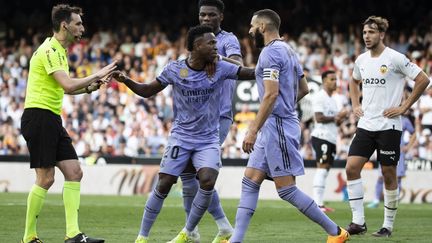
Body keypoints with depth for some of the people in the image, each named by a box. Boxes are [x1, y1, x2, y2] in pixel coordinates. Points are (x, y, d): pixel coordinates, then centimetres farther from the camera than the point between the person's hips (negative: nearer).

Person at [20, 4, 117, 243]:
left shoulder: (59, 50, 18)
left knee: (74, 172, 2)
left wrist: (89, 87, 11)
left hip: (52, 120, 10)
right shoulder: (50, 50, -14)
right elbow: (68, 85, -24)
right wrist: (96, 75, -13)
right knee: (45, 178, -9)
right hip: (39, 116, -10)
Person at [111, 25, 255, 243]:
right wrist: (126, 81, -13)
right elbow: (147, 91, 2)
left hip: (208, 141, 1)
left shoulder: (221, 68, -6)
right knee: (163, 185, -5)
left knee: (207, 181, -21)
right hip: (181, 137, 0)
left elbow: (251, 73, -3)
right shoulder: (174, 69, -7)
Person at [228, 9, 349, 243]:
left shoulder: (270, 52, -14)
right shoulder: (288, 50, 17)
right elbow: (303, 89, 25)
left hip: (277, 126, -10)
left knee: (286, 190, -7)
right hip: (273, 127, 10)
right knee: (250, 182, 8)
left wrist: (253, 130, -24)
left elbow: (271, 94, -23)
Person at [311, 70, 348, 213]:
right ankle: (317, 204, -18)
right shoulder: (320, 97, -7)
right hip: (321, 137, -10)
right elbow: (319, 118, -17)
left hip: (331, 138, 10)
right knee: (322, 168, -15)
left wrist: (340, 119, 7)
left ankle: (319, 202, 9)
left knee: (325, 170, 8)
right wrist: (336, 117, -12)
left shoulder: (332, 99, 22)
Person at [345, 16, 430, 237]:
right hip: (365, 125, 6)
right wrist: (355, 105, 16)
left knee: (388, 174, 1)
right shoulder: (361, 60, 9)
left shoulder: (395, 58, -10)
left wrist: (404, 107, -10)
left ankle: (388, 225, 10)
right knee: (352, 168, -7)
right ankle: (358, 221, -3)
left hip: (388, 125, -6)